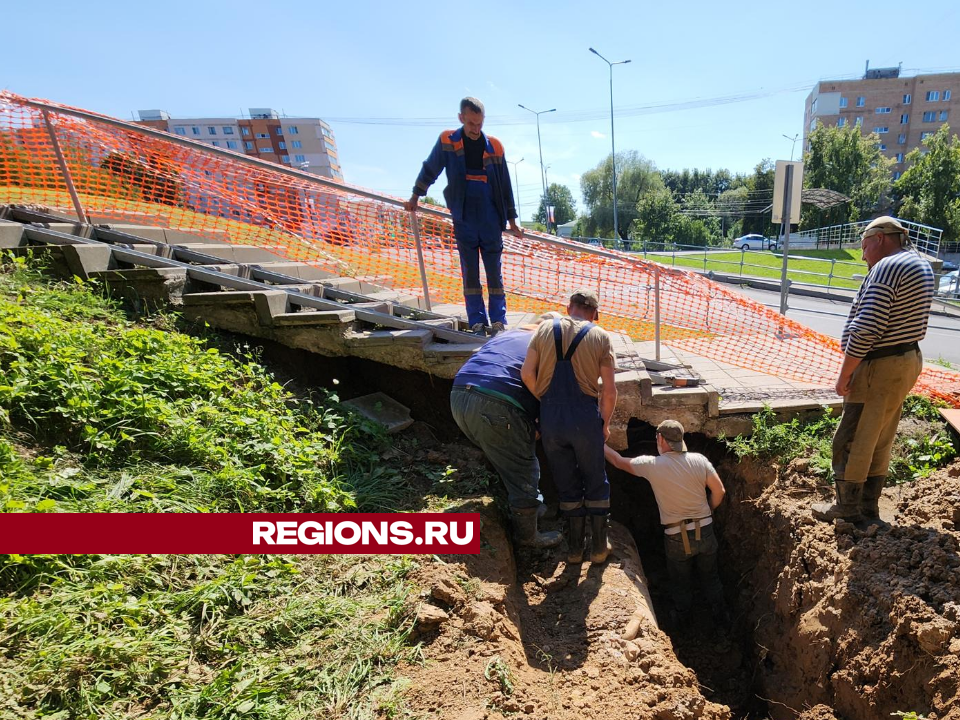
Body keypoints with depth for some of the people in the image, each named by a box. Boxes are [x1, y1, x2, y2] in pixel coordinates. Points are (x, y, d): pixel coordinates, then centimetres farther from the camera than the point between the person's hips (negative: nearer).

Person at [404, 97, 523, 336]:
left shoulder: (494, 147, 4)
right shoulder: (447, 142, 2)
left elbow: (505, 186, 9)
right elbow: (429, 170, 15)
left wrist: (512, 220, 10)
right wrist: (415, 197, 21)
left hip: (491, 220, 1)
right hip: (464, 220, 0)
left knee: (494, 271, 0)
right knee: (470, 272, 0)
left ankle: (498, 321, 5)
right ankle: (477, 322, 4)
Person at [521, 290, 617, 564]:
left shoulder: (545, 329, 6)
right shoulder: (600, 336, 3)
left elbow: (527, 373, -3)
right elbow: (609, 390, -1)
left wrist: (546, 401, 11)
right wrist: (605, 423, 13)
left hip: (550, 418, 2)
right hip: (585, 417, -1)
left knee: (566, 483, 16)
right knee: (595, 482, 18)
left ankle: (575, 548, 26)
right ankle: (599, 547, 26)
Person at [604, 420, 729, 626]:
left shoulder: (652, 465, -15)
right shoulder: (699, 460, -9)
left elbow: (619, 461, -2)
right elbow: (719, 491, -7)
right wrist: (708, 511, 12)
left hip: (676, 538, -2)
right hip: (705, 531, 2)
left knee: (681, 583, 20)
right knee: (710, 577, 24)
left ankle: (682, 620, 40)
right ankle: (721, 617, 41)